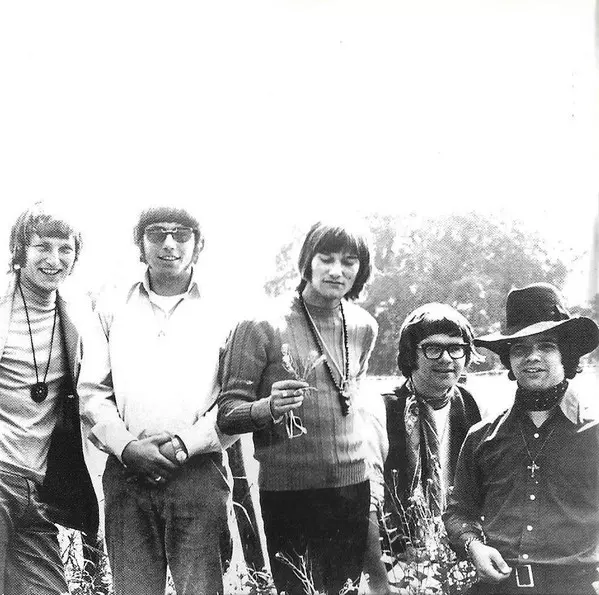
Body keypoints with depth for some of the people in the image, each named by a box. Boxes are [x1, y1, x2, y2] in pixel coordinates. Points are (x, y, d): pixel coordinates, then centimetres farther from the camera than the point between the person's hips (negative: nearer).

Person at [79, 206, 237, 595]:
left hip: (199, 473, -1)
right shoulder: (112, 307, 11)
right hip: (127, 474, 2)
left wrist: (186, 443, -10)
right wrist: (126, 446, -7)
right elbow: (92, 391, 7)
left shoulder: (222, 311, 4)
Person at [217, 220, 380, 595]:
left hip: (353, 484, 5)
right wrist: (269, 407, -29)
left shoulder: (364, 326, 5)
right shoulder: (262, 327, -11)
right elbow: (227, 414, -10)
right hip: (289, 493, -4)